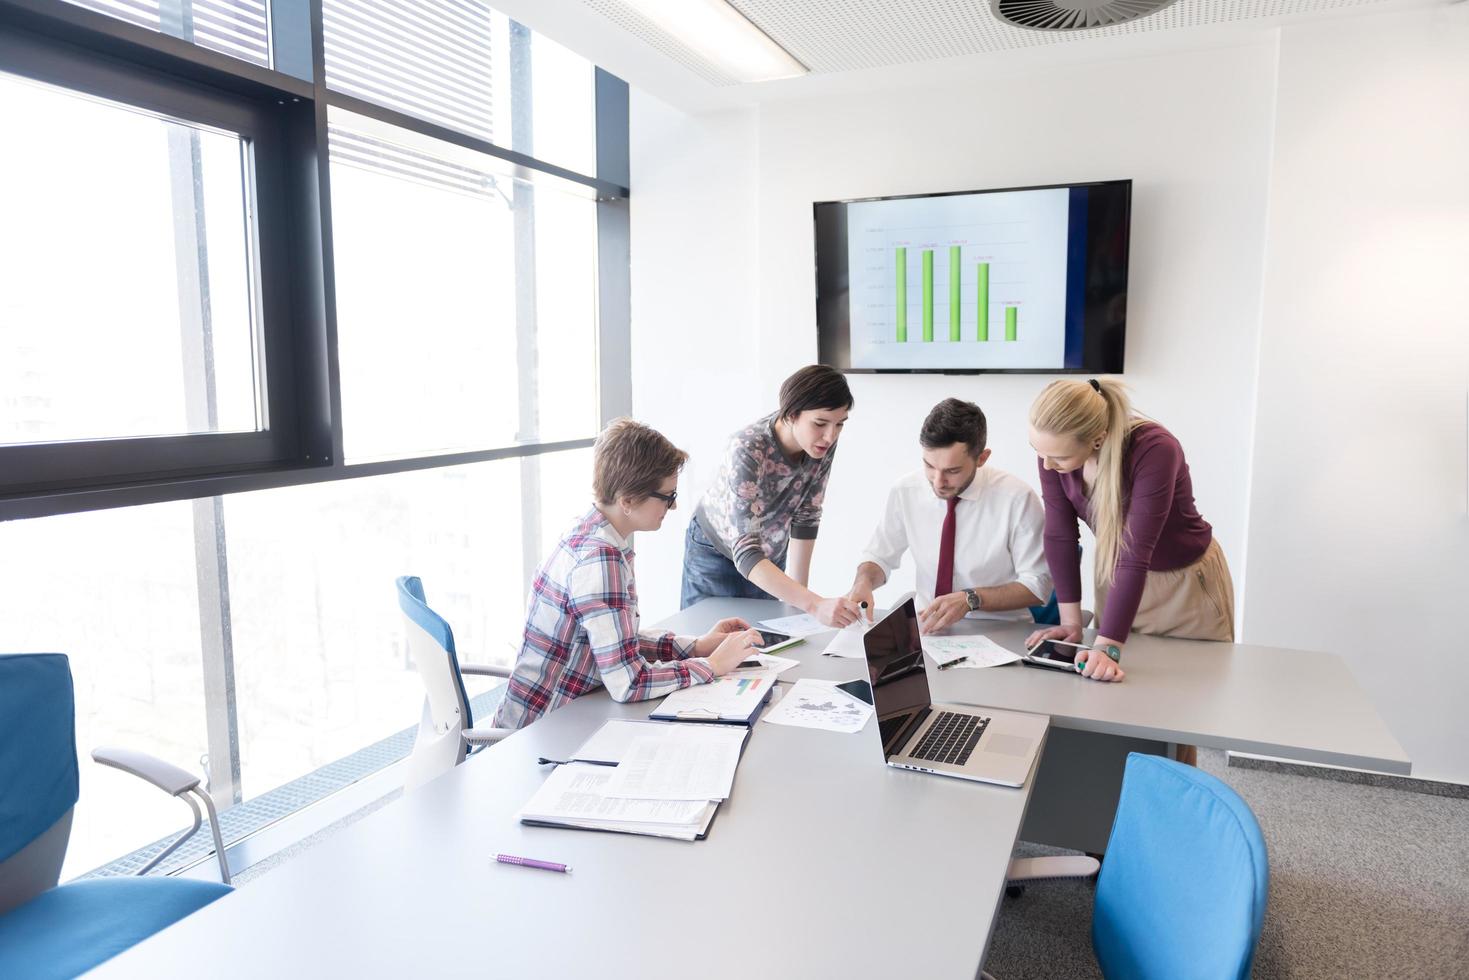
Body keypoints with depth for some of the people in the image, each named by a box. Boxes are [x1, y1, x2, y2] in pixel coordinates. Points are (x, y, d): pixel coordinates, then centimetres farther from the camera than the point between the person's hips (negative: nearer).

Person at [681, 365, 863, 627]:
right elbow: (745, 554, -43)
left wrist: (797, 593, -10)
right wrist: (814, 605, -54)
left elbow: (806, 516, -8)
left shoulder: (824, 443, -20)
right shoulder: (748, 450, -37)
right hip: (717, 553, -5)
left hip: (772, 553, 5)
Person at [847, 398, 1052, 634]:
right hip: (928, 628, 2)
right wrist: (863, 581, -13)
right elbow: (879, 556, 9)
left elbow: (1037, 584, -7)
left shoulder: (1017, 498, -14)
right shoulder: (904, 491, -5)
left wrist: (971, 599, -20)